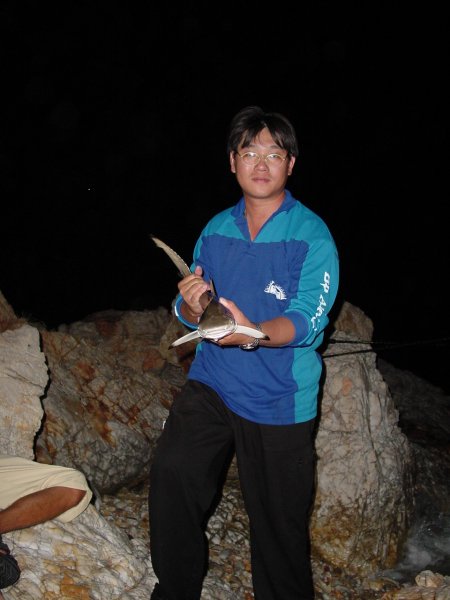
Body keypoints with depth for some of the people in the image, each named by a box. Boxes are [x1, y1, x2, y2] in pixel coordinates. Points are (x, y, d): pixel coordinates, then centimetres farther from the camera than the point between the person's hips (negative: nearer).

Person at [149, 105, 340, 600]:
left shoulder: (312, 235, -8)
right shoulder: (216, 230, 7)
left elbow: (306, 322, -17)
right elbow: (188, 316, 7)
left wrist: (253, 332, -37)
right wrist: (192, 307, -17)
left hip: (279, 397, -3)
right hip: (213, 380, 4)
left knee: (278, 519, 5)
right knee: (171, 470, -14)